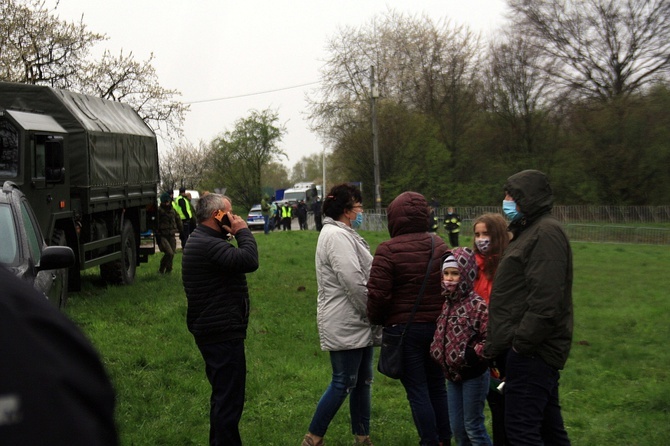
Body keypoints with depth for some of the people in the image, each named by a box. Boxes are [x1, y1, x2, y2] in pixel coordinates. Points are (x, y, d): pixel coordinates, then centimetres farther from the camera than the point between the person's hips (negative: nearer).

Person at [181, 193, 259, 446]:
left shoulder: (201, 241, 15)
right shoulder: (209, 245, -21)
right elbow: (249, 261, -29)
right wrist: (243, 232, -18)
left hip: (215, 331, 12)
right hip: (223, 333, -12)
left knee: (223, 395, 22)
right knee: (229, 399, -7)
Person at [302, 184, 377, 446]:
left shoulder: (343, 234, 15)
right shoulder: (337, 236, -19)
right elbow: (354, 282, -24)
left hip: (357, 323, 10)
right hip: (346, 325, -10)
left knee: (362, 381, 15)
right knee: (343, 384, -4)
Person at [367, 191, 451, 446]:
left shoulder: (388, 250, -15)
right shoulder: (439, 245, 4)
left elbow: (378, 293, -17)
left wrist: (375, 319, 1)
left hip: (404, 328, -6)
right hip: (437, 325, 6)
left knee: (417, 391, 2)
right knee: (437, 386, 17)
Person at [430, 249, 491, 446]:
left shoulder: (477, 305, -17)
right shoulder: (448, 304, 7)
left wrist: (473, 356, -22)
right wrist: (438, 353, 6)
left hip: (473, 376, -8)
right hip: (452, 375, 8)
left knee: (473, 427, 0)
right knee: (457, 428, 14)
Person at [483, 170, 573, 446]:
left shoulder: (546, 233, -14)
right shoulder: (530, 232, 19)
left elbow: (545, 300, -24)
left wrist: (521, 343, -21)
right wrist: (495, 345, 19)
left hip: (531, 351, -11)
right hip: (531, 350, 11)